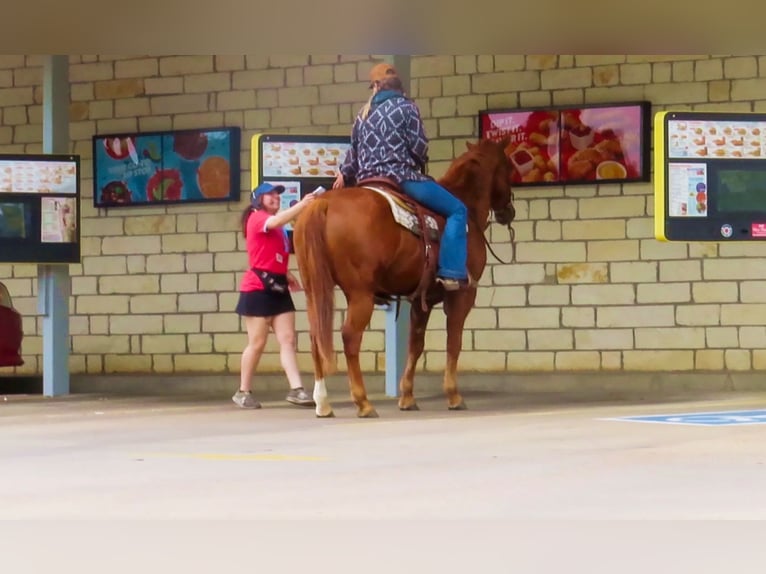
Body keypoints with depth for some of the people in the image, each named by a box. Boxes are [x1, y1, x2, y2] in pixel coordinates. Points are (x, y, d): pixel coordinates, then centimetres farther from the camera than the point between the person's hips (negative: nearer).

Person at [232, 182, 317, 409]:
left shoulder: (275, 225, 20)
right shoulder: (257, 218, -7)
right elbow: (277, 221, -29)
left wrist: (287, 275, 7)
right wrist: (302, 204, -38)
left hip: (278, 287, 8)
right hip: (258, 288, -8)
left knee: (288, 339, -2)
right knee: (257, 343, -2)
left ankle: (296, 389, -8)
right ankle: (243, 392, 10)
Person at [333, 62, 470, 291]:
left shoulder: (363, 113, 16)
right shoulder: (405, 106, -1)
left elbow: (353, 151, 24)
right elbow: (418, 146, -6)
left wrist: (344, 175, 41)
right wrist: (421, 164, 16)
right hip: (401, 177, -6)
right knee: (457, 210, -2)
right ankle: (451, 273, -16)